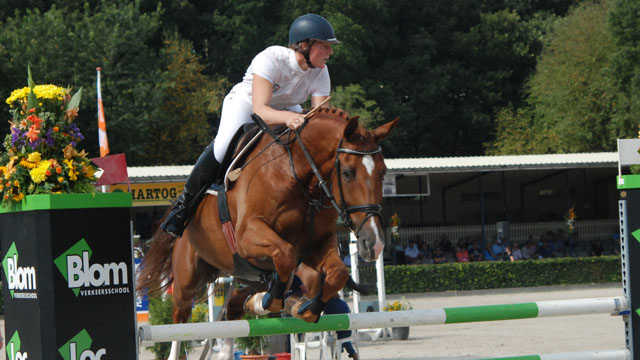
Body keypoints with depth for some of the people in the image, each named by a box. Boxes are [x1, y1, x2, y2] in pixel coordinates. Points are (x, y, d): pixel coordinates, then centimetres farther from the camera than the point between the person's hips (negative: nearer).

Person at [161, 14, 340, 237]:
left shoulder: (320, 72, -18)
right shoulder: (271, 59, -34)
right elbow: (259, 110, -43)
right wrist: (288, 117, -64)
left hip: (287, 110, 6)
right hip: (245, 103, -6)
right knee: (223, 146, -33)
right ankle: (184, 205, -19)